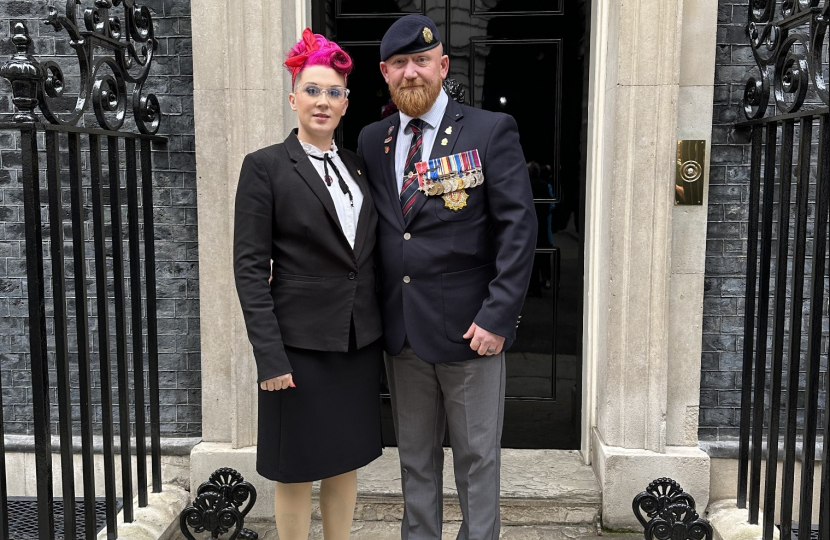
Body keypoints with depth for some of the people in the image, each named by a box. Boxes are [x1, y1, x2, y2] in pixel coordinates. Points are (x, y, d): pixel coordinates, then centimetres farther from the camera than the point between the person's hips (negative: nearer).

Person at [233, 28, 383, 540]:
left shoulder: (357, 165, 9)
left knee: (347, 461, 17)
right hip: (301, 343, -5)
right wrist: (270, 356, -14)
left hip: (360, 341, 5)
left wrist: (382, 333, 9)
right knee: (297, 470, 9)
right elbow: (250, 267, -10)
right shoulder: (265, 166, -6)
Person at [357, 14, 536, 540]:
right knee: (415, 458, 18)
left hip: (469, 329, -4)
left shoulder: (492, 131, -5)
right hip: (401, 333, 4)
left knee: (478, 458, 9)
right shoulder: (372, 140, 9)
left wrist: (497, 317, -15)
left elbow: (519, 227, -9)